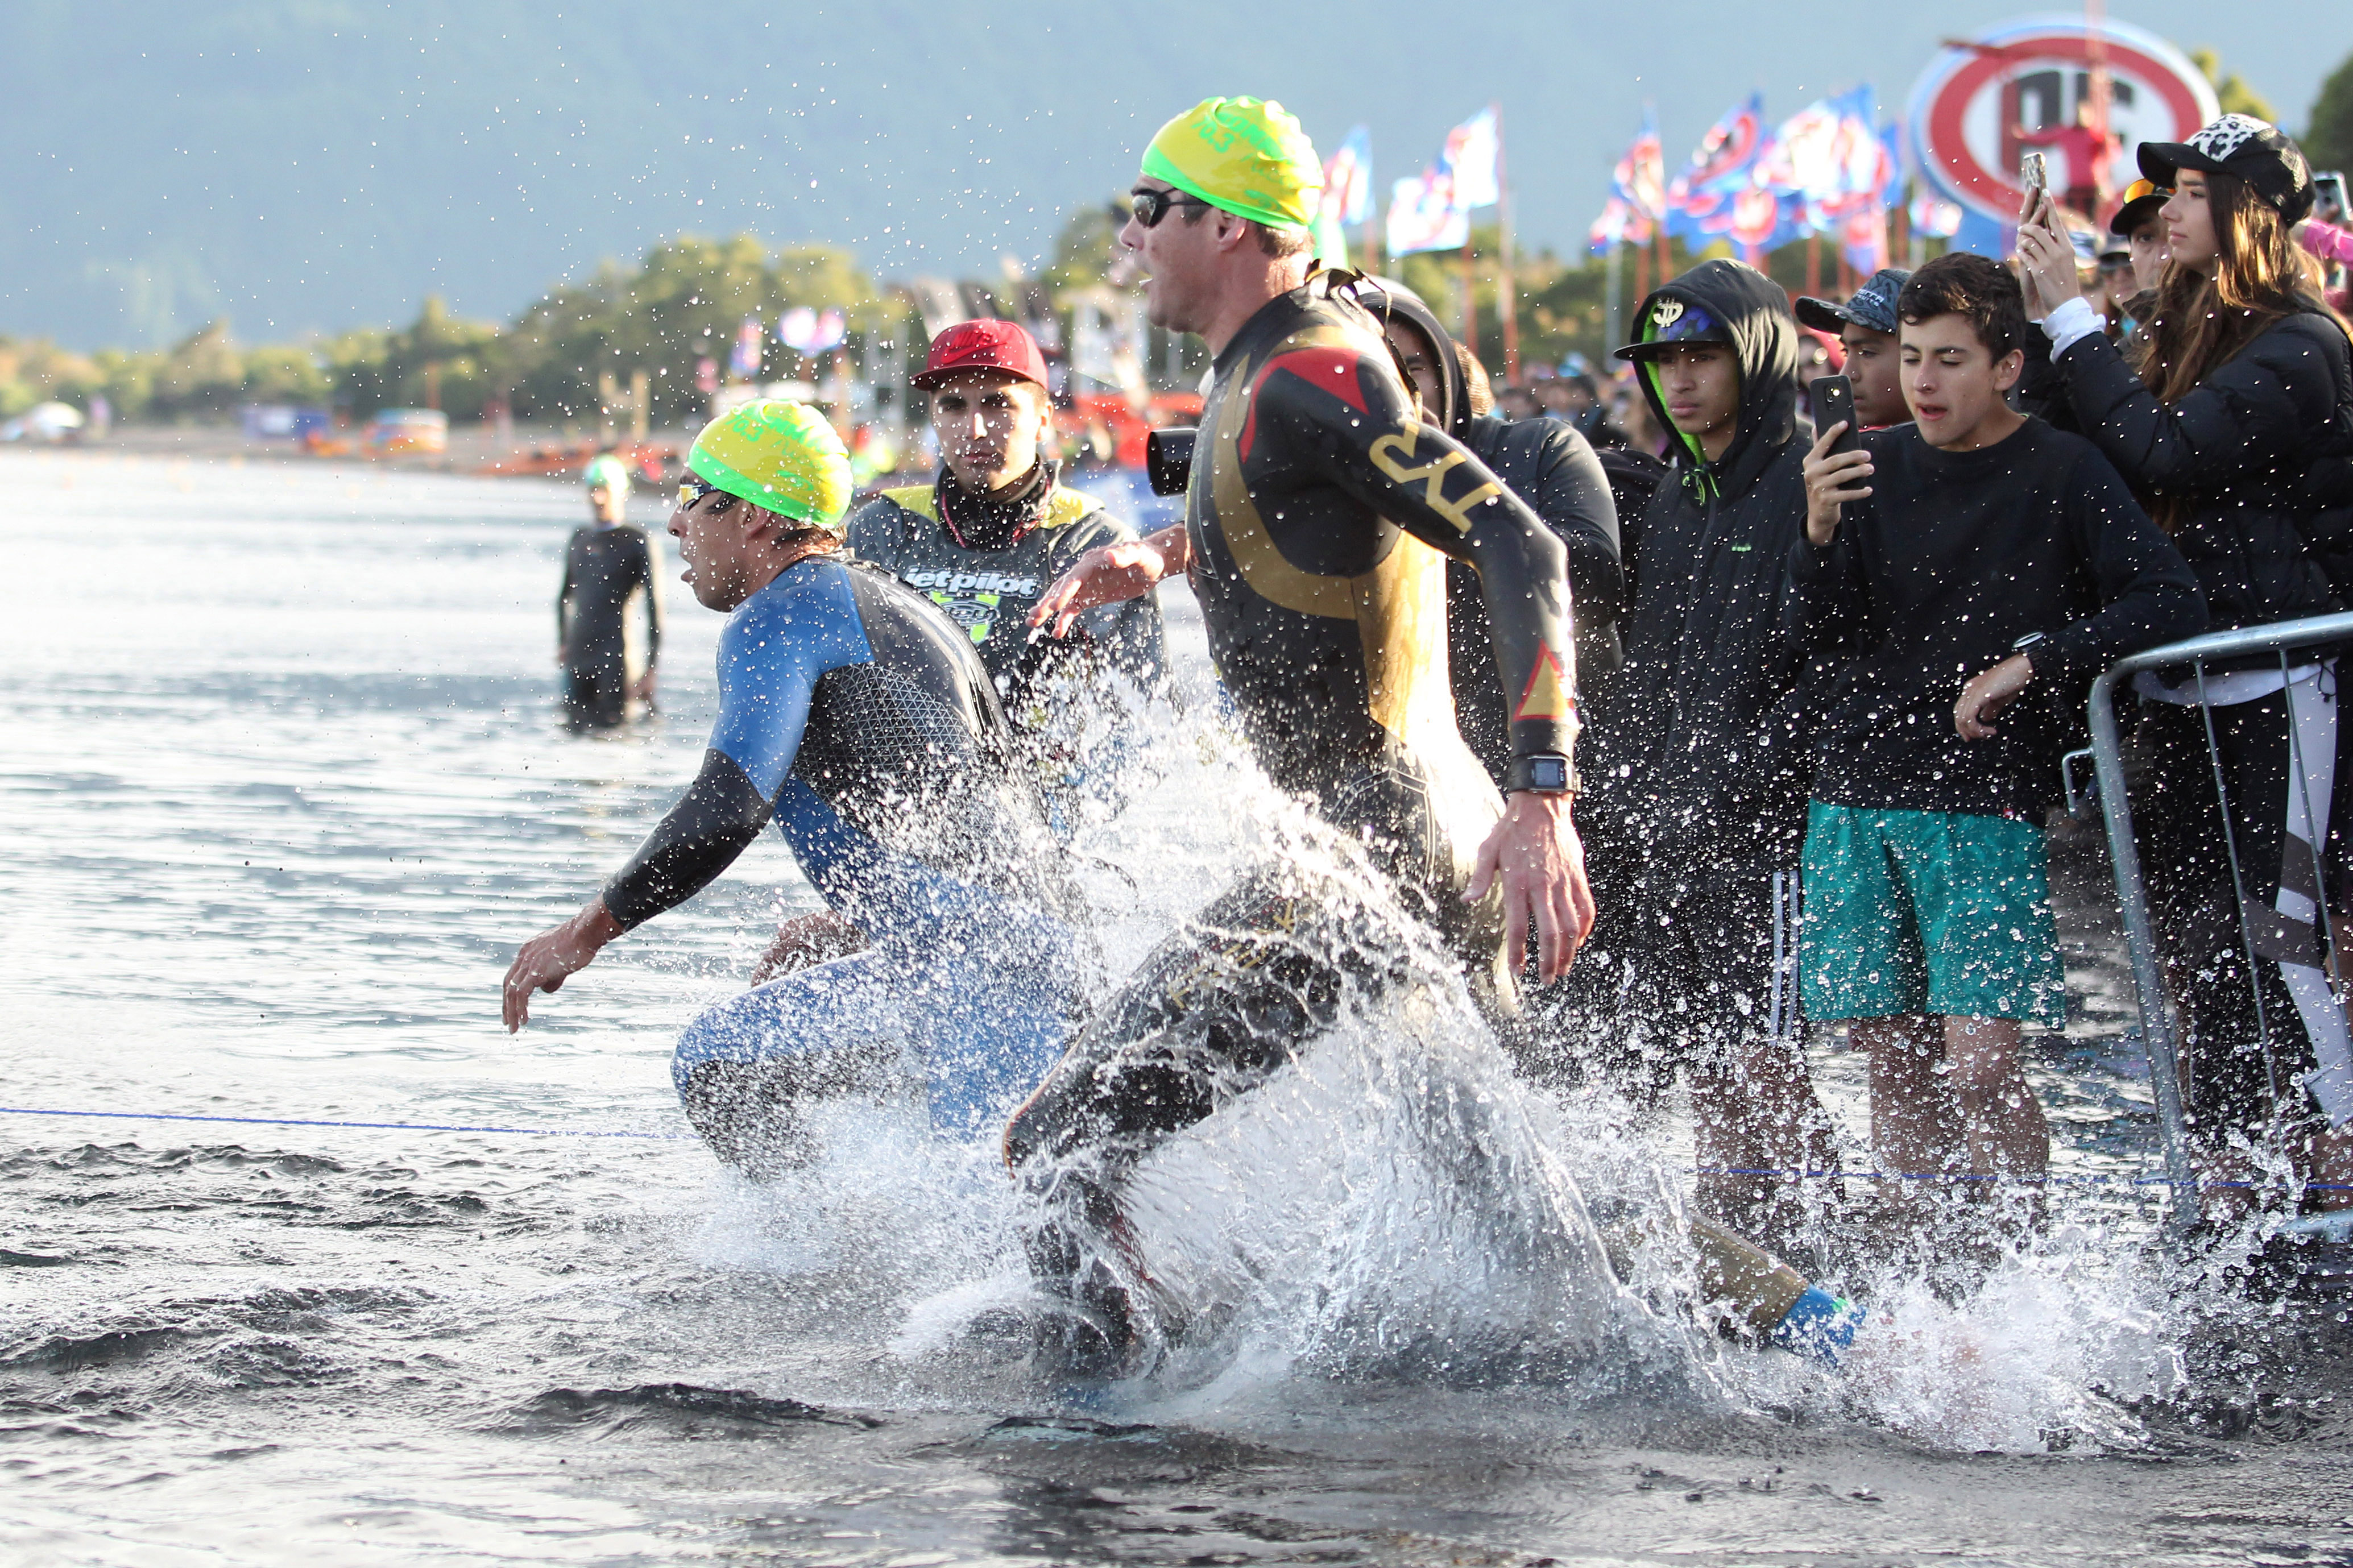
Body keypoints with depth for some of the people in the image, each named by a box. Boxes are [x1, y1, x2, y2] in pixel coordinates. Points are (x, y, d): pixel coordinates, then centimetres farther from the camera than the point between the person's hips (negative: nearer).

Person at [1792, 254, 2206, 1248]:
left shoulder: (2061, 475, -1)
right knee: (1895, 1066, 3)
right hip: (1857, 792, 4)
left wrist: (2031, 664, -14)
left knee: (1982, 1068, -13)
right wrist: (1821, 533, -13)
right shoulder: (1876, 467, 10)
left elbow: (2172, 608, -7)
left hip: (1984, 801, -4)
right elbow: (1832, 635, 6)